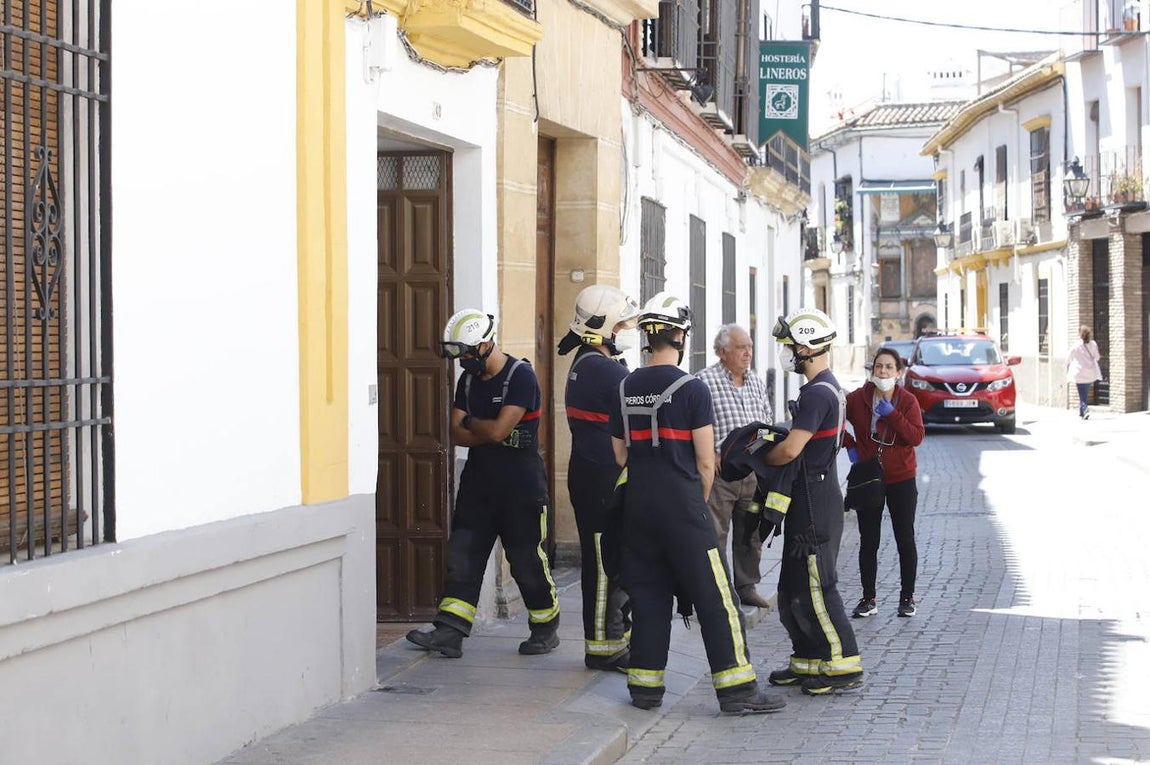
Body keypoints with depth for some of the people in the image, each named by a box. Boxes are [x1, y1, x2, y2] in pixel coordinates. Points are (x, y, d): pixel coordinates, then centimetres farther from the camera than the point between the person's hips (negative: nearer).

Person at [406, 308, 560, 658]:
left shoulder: (521, 376, -14)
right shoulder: (468, 379, 10)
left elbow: (497, 429, -21)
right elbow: (457, 434, 4)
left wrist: (470, 423, -3)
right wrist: (492, 433, -11)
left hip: (521, 488, -7)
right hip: (478, 483, 7)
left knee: (527, 562, 2)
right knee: (461, 557, 0)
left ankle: (546, 629, 19)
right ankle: (449, 633, -1)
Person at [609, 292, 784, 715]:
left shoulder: (626, 389, 7)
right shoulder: (693, 389, -10)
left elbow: (620, 454, 12)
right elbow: (705, 463, -8)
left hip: (638, 506, 6)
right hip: (682, 507, -6)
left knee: (647, 595, 12)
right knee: (714, 598, -1)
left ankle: (645, 685, 14)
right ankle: (736, 688, 0)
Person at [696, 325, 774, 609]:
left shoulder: (756, 383, 13)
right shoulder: (704, 381, -9)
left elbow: (768, 424, 21)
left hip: (752, 471, 6)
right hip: (718, 471, -6)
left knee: (751, 533, 13)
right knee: (715, 534, -2)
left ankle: (746, 586, 25)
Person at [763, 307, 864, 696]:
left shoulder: (818, 393, -19)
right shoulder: (828, 388, 15)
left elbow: (791, 450, -24)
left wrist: (759, 459, -6)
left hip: (815, 509, -11)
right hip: (809, 505, 11)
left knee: (815, 590, -6)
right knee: (794, 589, 15)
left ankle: (844, 666, -1)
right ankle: (808, 662, 22)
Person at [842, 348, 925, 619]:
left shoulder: (907, 401, -4)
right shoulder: (857, 398, -3)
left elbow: (917, 437, -15)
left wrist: (892, 413, -22)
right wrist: (849, 444, -3)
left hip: (902, 481, -1)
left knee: (905, 540, 4)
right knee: (868, 542, 4)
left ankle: (907, 597, 15)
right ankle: (868, 599, 12)